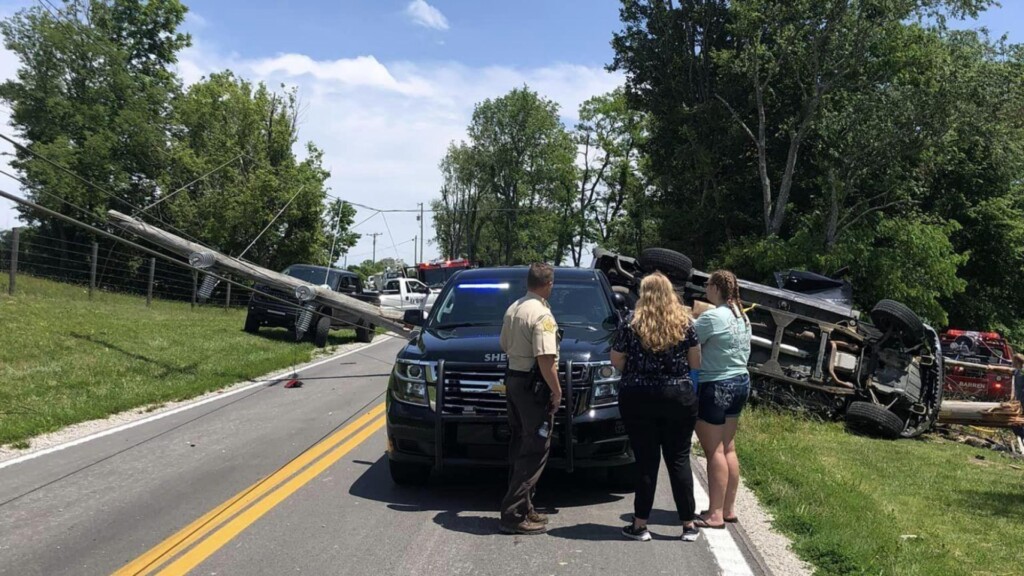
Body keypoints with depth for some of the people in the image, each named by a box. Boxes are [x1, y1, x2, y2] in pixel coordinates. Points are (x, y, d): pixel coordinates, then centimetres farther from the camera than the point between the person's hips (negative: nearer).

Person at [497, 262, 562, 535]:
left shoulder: (513, 309, 10)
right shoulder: (541, 314, -17)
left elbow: (504, 345, 21)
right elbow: (545, 358, -23)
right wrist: (556, 390, -15)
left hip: (513, 380, 10)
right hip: (534, 386, -9)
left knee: (520, 447, 16)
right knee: (535, 451, -4)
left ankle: (523, 507, 25)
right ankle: (514, 514, -4)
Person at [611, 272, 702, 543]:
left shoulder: (631, 324, -6)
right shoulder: (686, 323, -2)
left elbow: (616, 361, -1)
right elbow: (696, 363, 2)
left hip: (638, 399, -1)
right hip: (679, 398, 1)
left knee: (646, 461, 5)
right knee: (679, 460, 10)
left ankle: (640, 525, 9)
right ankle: (689, 525, 16)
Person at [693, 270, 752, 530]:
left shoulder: (712, 317, -18)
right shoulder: (742, 317, 10)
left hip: (715, 387, -9)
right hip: (740, 382, 9)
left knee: (714, 451, -3)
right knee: (728, 449, 15)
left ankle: (715, 513, 1)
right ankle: (729, 508, 22)